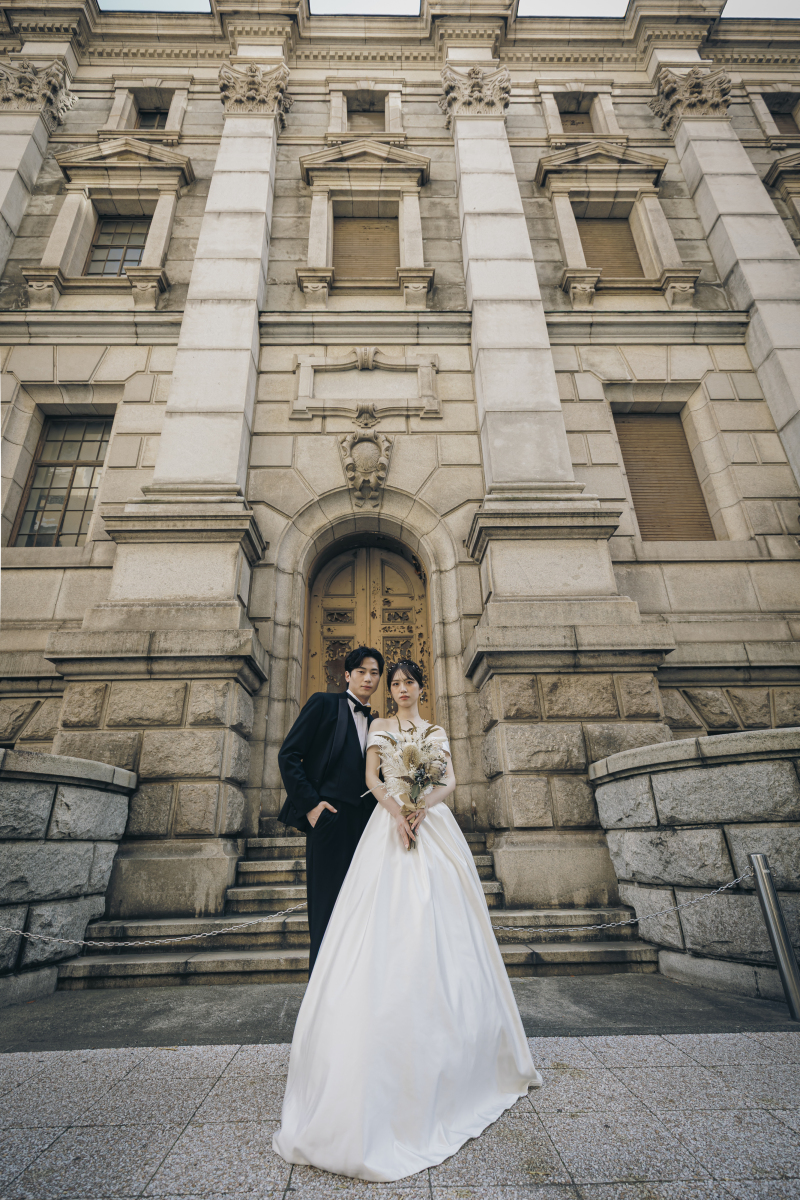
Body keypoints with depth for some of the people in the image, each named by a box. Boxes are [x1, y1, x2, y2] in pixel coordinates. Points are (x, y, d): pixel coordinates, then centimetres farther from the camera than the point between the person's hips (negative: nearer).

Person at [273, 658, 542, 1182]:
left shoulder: (437, 732, 18)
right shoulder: (379, 728, 14)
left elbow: (451, 780, 6)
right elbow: (372, 777, 1)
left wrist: (423, 806, -14)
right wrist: (397, 810, -17)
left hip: (434, 824, 2)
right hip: (391, 821, -1)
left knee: (440, 924, -3)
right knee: (388, 923, -8)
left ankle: (451, 1046, 10)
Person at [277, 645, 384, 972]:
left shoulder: (374, 722, 17)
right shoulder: (324, 703, 0)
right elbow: (288, 755, -6)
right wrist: (310, 803, -11)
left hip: (363, 819, 6)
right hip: (330, 814, -5)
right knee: (326, 900, 1)